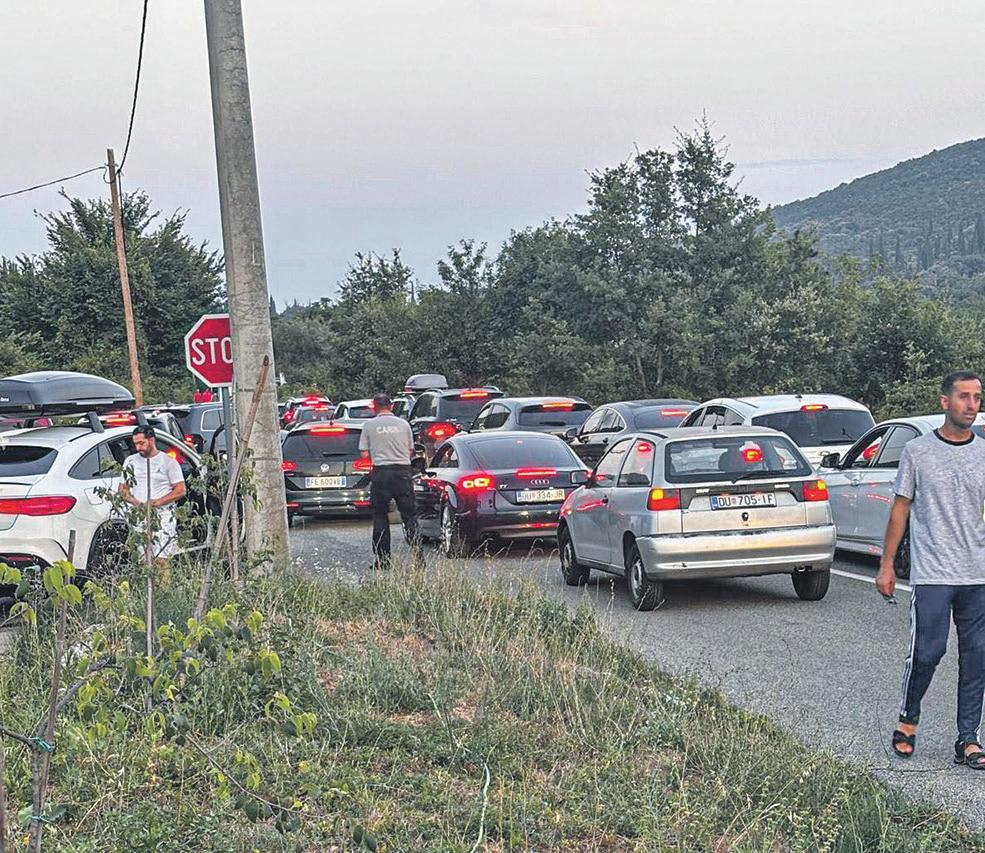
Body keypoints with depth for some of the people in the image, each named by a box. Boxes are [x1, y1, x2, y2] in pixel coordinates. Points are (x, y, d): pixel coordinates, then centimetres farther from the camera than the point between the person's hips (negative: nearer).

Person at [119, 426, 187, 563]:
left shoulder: (168, 462, 3)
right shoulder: (130, 461, 17)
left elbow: (180, 490, -2)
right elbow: (123, 488, 19)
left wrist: (157, 502, -13)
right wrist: (133, 501, -4)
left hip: (163, 518, -4)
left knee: (161, 559, -15)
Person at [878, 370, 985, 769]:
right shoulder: (918, 451, 2)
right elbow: (901, 508, 7)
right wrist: (887, 564, 5)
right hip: (932, 575, -3)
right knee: (927, 652, -6)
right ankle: (907, 721, 17)